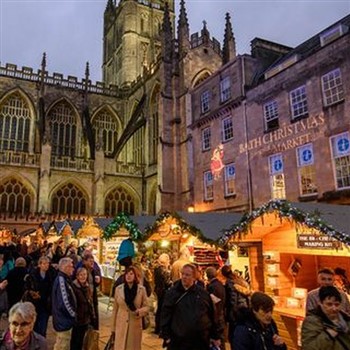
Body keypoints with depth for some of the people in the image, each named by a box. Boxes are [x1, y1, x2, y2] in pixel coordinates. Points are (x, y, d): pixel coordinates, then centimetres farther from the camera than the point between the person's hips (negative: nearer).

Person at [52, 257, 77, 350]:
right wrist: (74, 315, -14)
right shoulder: (61, 280, -22)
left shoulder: (64, 279, 9)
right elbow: (64, 302, -26)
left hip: (64, 319, 10)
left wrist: (73, 314, 10)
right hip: (63, 320, -10)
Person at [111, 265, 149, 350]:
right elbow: (115, 309, 5)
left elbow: (146, 307, 2)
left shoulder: (141, 289, -5)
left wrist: (139, 311, -20)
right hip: (121, 325, 1)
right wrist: (113, 327, 7)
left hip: (135, 325, 0)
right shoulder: (118, 289, -2)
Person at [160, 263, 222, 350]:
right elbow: (165, 315, -1)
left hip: (201, 341, 2)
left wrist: (216, 336, 9)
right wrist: (166, 336, -5)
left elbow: (212, 315, 7)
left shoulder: (203, 293, 2)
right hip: (178, 342, -1)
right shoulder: (172, 292, -2)